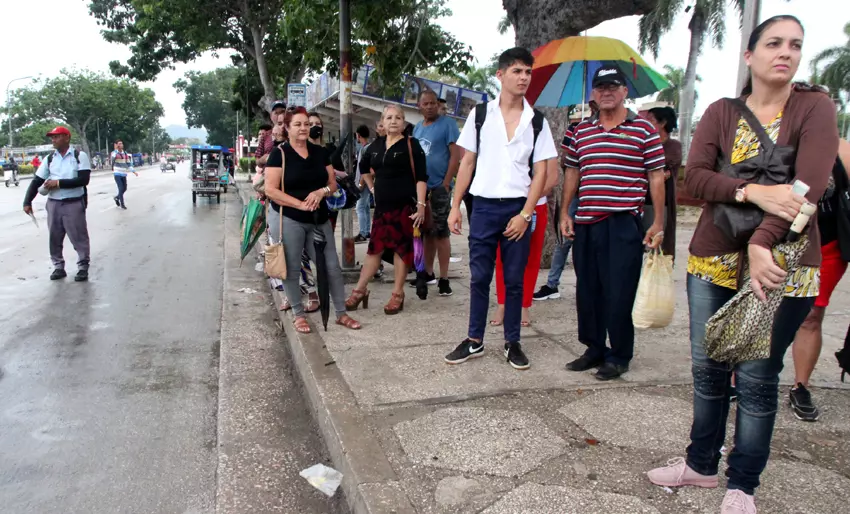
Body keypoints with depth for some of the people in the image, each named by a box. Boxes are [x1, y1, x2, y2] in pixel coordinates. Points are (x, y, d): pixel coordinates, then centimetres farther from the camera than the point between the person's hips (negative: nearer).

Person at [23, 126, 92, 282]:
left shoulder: (80, 156, -5)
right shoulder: (49, 159, 8)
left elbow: (83, 180, -15)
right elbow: (36, 181, 8)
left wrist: (58, 183, -16)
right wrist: (27, 202, -1)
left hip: (74, 204, -5)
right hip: (53, 204, 5)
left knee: (79, 237, 0)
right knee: (55, 237, 9)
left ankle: (83, 267, 9)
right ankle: (58, 267, 20)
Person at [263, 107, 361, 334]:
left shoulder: (320, 152, 9)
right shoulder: (279, 153, -6)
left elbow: (333, 184, 12)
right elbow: (270, 190, -12)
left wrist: (321, 191, -11)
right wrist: (301, 204, -20)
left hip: (319, 219, 4)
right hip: (287, 219, -4)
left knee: (332, 266, 5)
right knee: (292, 269, 4)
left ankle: (341, 313, 17)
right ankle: (299, 315, 21)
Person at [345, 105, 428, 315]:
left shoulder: (411, 144, -4)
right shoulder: (376, 145, 11)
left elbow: (421, 177, -9)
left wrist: (421, 205, -18)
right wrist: (372, 188, 18)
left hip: (405, 205, -4)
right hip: (382, 205, 5)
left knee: (401, 248, 1)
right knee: (375, 247, 8)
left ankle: (397, 294, 11)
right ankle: (360, 291, 15)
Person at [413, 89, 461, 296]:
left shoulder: (447, 124, -6)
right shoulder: (417, 128, 13)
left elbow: (456, 156, -11)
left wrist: (445, 184, -15)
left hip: (439, 188, -6)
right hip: (420, 188, 6)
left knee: (440, 233, -5)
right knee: (426, 232, 13)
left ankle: (444, 279, 0)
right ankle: (428, 273, 24)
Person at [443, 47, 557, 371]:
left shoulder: (536, 121, 3)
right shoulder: (480, 114, 3)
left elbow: (540, 172, 1)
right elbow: (467, 163, 6)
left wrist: (525, 214, -9)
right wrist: (455, 206, 1)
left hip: (518, 208, 0)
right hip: (484, 206, 0)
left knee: (514, 280, 8)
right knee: (479, 278, 6)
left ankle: (512, 343, 19)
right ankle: (475, 341, 18)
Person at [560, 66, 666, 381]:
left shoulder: (643, 129, 1)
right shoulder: (580, 131, 13)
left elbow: (656, 177, 0)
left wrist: (658, 223, -4)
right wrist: (565, 212, 10)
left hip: (624, 224, -4)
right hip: (585, 223, 5)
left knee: (618, 294, -2)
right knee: (587, 290, 10)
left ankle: (619, 357, 13)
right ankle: (594, 349, 25)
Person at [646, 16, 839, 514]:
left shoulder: (816, 107, 0)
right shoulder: (721, 112, 7)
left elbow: (808, 185, -14)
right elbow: (694, 176, -5)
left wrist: (762, 242, -23)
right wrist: (752, 192, -21)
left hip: (780, 265, -2)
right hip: (713, 261, 3)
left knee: (757, 378, 3)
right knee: (708, 368, 11)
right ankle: (701, 463, 29)